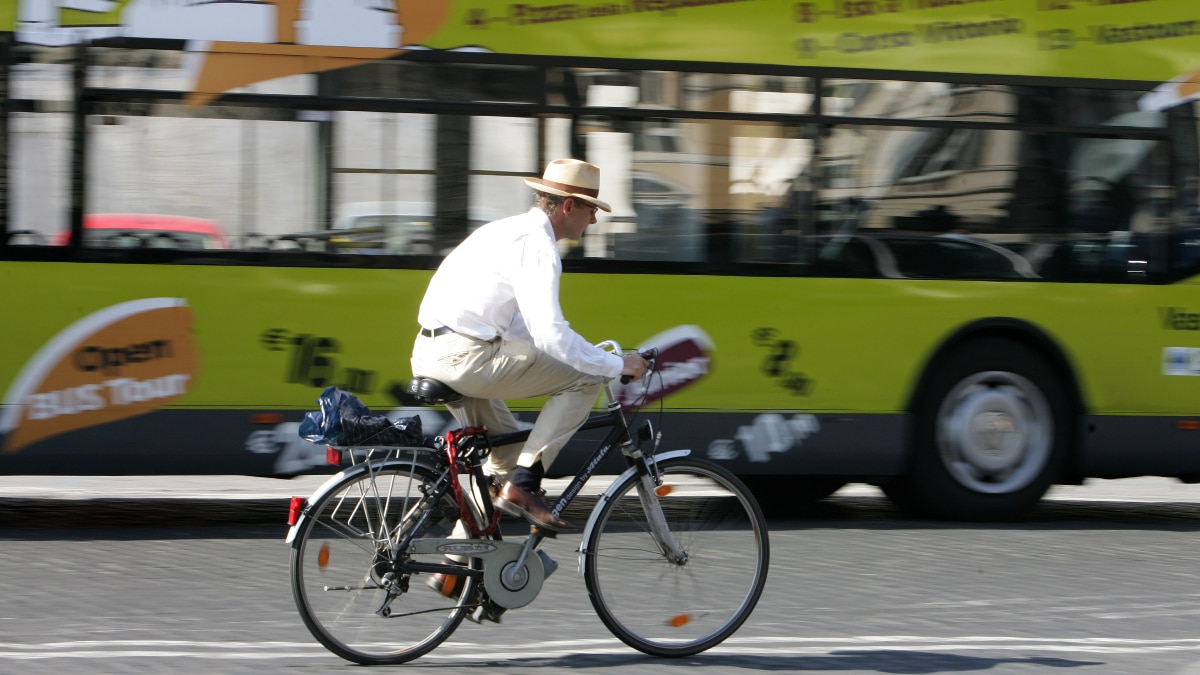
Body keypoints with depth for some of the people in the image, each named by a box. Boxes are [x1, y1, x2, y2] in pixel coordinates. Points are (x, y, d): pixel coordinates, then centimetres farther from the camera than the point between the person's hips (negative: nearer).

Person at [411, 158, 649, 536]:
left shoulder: (510, 231, 22)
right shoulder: (538, 246, -11)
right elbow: (550, 333, -20)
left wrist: (593, 356, 31)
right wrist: (616, 365, -10)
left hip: (429, 355, 11)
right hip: (466, 358, -11)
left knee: (502, 449, 32)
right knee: (584, 379, -4)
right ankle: (523, 484, -7)